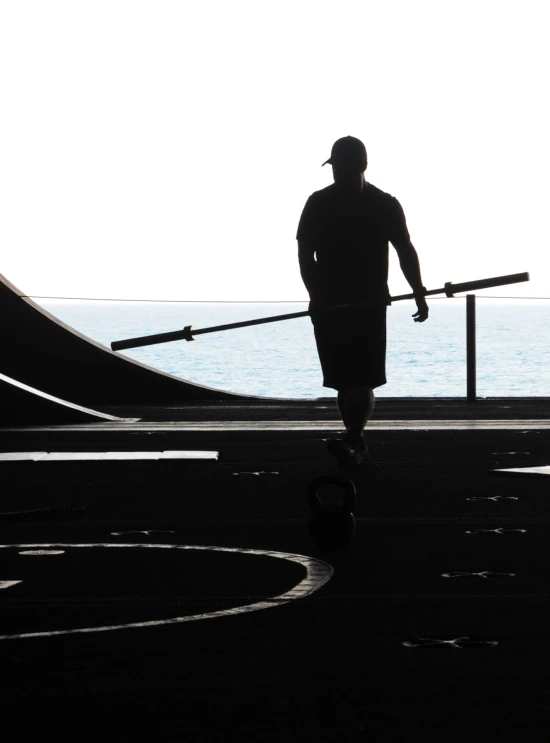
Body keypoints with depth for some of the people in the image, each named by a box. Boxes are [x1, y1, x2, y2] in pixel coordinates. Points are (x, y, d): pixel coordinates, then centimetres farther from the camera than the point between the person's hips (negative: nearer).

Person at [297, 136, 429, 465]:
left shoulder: (385, 205, 1)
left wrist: (419, 295, -4)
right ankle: (357, 444, 13)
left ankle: (352, 443, -21)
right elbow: (306, 253, -1)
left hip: (369, 305, -2)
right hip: (328, 306, 2)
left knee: (362, 380, -13)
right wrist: (316, 296, -14)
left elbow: (405, 251, 4)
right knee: (345, 381, 5)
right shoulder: (318, 204, 3)